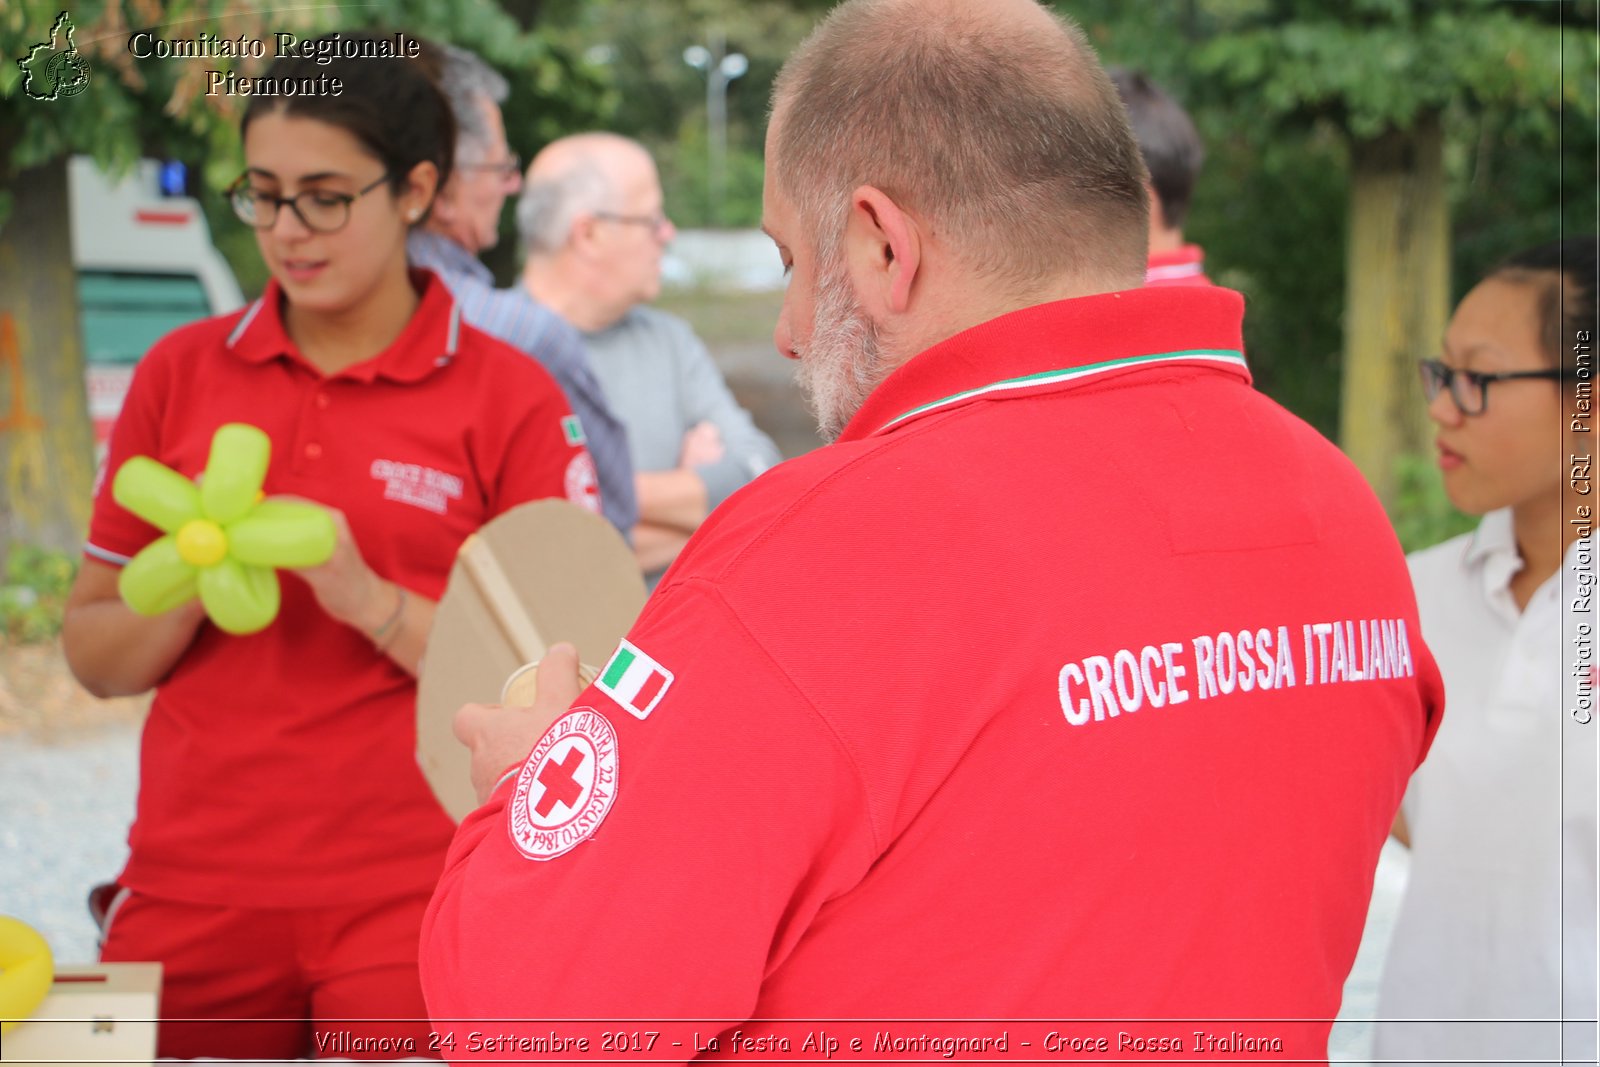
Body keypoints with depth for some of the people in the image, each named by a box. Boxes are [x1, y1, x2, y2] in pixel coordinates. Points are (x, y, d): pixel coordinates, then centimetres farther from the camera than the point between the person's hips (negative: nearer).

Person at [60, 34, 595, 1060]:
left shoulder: (510, 396, -2)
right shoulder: (181, 373, 6)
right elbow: (96, 657, 8)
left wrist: (375, 603, -18)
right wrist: (191, 587, -12)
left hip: (413, 895, -2)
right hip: (193, 891, 3)